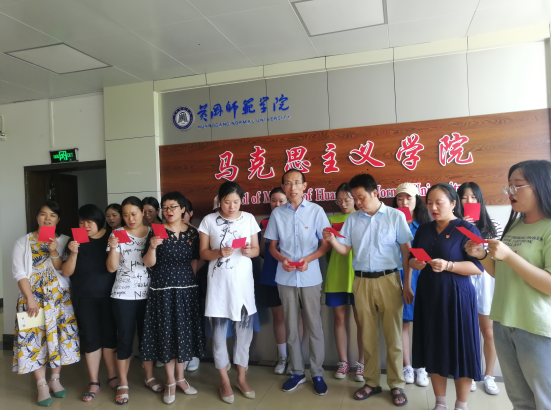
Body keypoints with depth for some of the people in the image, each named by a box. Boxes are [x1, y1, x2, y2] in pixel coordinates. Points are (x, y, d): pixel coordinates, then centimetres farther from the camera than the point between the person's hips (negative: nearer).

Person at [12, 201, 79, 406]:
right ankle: (42, 385, 11)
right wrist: (30, 299, -13)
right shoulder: (23, 242, 2)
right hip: (32, 297, -1)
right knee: (34, 337, -1)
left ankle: (55, 379, 22)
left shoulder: (63, 241, 4)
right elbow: (19, 272, -5)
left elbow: (64, 271, -2)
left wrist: (54, 253, -19)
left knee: (60, 335, 5)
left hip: (59, 297, 1)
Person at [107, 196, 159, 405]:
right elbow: (111, 268, -6)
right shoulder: (117, 234, -3)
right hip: (123, 294, -1)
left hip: (148, 293, 2)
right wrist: (113, 247, -21)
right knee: (125, 339, 4)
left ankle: (149, 377, 29)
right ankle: (123, 384, 20)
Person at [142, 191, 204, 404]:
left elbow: (195, 260, 9)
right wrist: (152, 247, -24)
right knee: (166, 334, 4)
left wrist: (188, 279, 5)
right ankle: (170, 382, 19)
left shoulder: (192, 232, 2)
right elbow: (148, 263, -7)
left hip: (186, 289, 2)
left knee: (184, 333, 10)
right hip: (163, 290, -2)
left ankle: (180, 377, 28)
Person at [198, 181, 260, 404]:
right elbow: (203, 253, -1)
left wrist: (249, 251, -16)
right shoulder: (208, 220, -2)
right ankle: (224, 381, 23)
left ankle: (242, 377, 27)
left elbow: (256, 249, 6)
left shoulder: (249, 218, 2)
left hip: (243, 282, 2)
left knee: (244, 329, 9)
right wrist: (219, 253, -20)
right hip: (219, 283, -1)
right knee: (219, 331, 6)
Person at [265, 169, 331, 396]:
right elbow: (272, 246, 8)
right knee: (291, 326, 11)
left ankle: (317, 373, 23)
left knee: (314, 326, 7)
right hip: (285, 278, 2)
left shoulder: (316, 211, -3)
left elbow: (326, 244, -1)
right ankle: (297, 372, 27)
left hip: (310, 277, -2)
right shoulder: (277, 213, 2)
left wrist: (308, 259, -17)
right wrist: (282, 259, -13)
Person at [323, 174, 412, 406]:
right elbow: (344, 250, 5)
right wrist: (331, 240, -16)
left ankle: (396, 385, 20)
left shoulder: (395, 216, -3)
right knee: (368, 336, 12)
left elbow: (406, 251, -3)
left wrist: (408, 285, -5)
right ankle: (371, 382, 25)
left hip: (388, 280, -3)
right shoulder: (352, 219, 6)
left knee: (393, 335, 6)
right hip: (361, 281, 3)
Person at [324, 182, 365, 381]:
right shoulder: (332, 220, 9)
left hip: (358, 275, -2)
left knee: (361, 320, 4)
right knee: (339, 319, 10)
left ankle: (361, 363, 19)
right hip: (336, 276, 2)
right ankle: (343, 361, 23)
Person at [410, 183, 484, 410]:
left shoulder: (467, 229, -7)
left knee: (460, 350, 4)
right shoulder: (424, 229, 9)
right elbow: (411, 258, 14)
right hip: (428, 295, 5)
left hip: (456, 296, -5)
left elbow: (478, 266, -12)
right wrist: (415, 263, -9)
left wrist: (448, 266, -25)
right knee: (434, 348, 10)